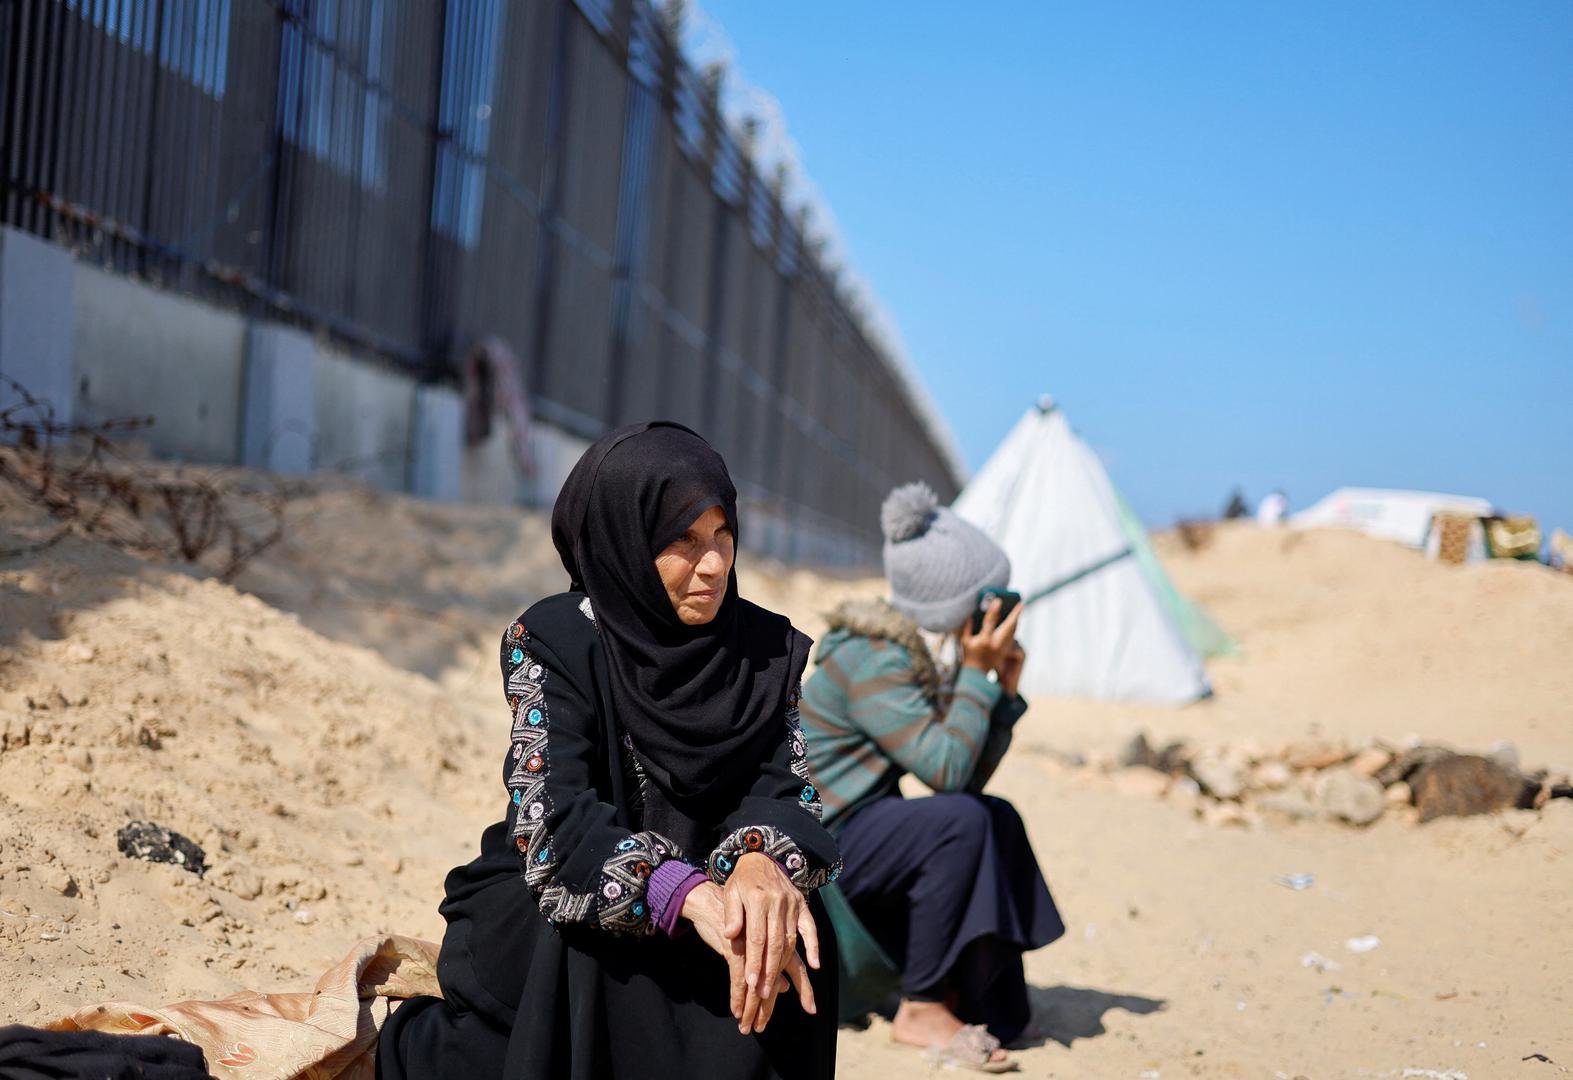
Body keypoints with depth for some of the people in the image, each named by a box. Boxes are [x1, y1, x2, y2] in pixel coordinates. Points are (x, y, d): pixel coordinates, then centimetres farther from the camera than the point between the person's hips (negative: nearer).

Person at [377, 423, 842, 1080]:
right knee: (598, 946, -32)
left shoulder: (768, 650, -2)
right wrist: (688, 896, -42)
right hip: (548, 899, -1)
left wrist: (762, 861, -38)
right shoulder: (554, 641, -13)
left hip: (704, 895, 1)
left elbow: (783, 786, -12)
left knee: (789, 937, -28)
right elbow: (553, 818, -24)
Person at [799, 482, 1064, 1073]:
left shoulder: (920, 656, 8)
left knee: (999, 820, 7)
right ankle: (920, 1011, -14)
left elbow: (971, 775, 9)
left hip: (855, 830, 10)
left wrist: (1002, 688, -1)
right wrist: (976, 674, -19)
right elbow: (946, 769, -27)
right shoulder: (873, 662, -21)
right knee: (961, 822, -26)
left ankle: (983, 1002, 5)